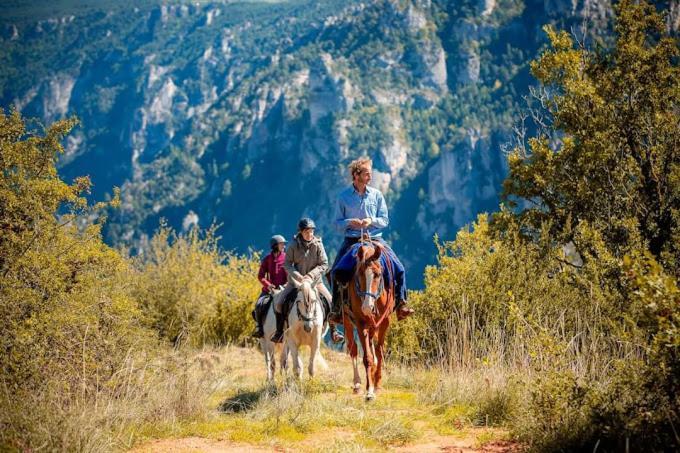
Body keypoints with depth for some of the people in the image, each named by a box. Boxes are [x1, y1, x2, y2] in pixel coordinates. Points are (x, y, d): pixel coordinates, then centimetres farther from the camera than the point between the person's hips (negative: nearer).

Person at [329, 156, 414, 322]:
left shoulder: (376, 194, 6)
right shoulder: (344, 196, 2)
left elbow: (385, 220, 6)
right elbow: (337, 223, 5)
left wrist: (371, 220, -14)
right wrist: (350, 222, -16)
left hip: (375, 239, 1)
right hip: (352, 240, -1)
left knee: (399, 268, -13)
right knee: (335, 272, -18)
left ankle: (400, 304, -2)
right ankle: (337, 308, -5)